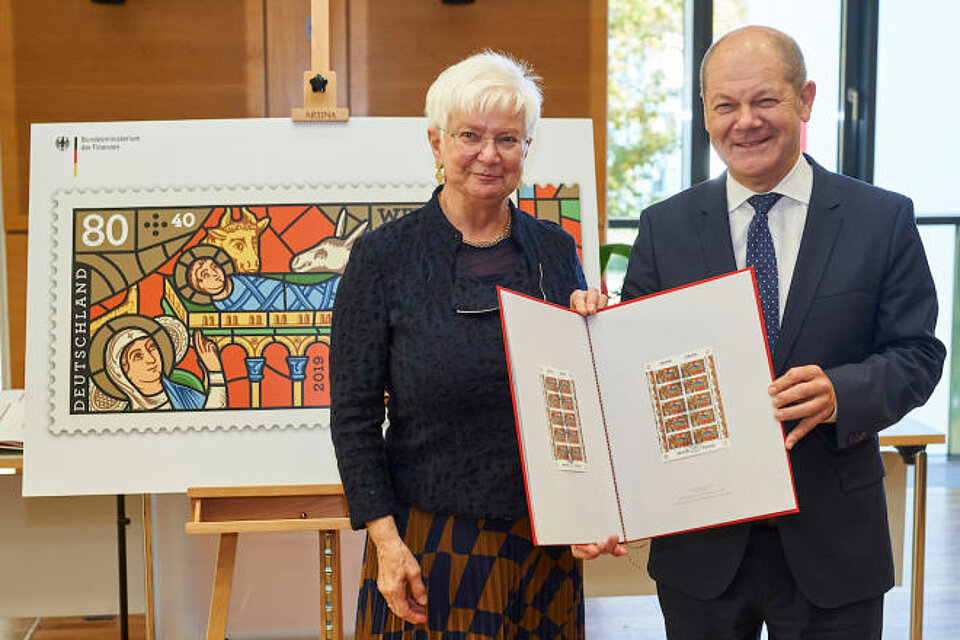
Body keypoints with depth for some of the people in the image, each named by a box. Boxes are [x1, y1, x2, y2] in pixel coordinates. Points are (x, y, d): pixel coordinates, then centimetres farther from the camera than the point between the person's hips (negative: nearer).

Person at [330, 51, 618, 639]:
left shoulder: (556, 250, 4)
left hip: (545, 541, 3)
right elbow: (354, 414, -6)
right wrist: (386, 539, -11)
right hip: (428, 546, -3)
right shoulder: (384, 257, -6)